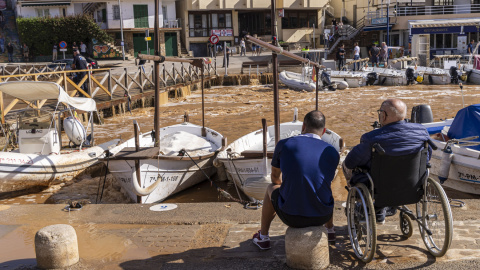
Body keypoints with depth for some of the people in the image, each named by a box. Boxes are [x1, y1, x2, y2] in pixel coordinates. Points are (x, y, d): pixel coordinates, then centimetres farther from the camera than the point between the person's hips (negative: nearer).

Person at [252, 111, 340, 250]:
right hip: (322, 216, 2)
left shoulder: (284, 144, -6)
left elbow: (275, 177, 12)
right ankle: (330, 231, 55)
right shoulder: (332, 152, -2)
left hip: (291, 217, -2)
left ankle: (263, 237, 43)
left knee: (272, 188, 31)